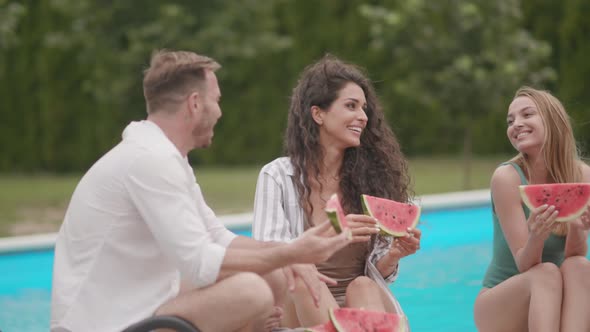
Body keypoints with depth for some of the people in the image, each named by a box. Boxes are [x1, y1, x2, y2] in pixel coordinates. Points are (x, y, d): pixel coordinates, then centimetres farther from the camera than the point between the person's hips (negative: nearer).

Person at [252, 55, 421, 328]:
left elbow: (375, 273, 7)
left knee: (362, 288, -31)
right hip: (298, 306, -2)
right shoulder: (278, 175, 0)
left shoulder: (370, 175, 6)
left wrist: (393, 255, -16)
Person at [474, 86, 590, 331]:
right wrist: (536, 237, -39)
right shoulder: (507, 177, -15)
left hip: (552, 305, 3)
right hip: (499, 307, -3)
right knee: (546, 273, -32)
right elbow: (524, 264, -17)